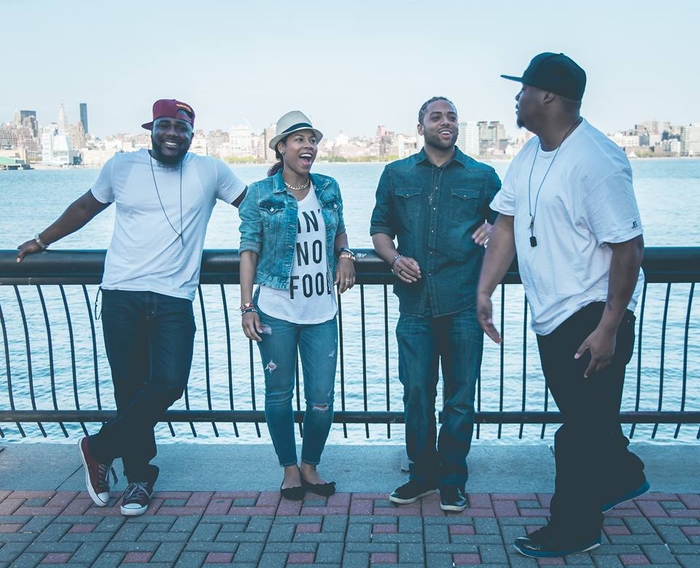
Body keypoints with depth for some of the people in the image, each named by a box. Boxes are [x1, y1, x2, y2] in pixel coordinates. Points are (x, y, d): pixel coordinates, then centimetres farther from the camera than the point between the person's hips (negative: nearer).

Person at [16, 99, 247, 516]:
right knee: (129, 389, 3)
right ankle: (140, 477, 22)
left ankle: (99, 449, 7)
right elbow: (86, 207, 22)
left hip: (174, 301, 0)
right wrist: (41, 241, 29)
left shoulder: (211, 172, 5)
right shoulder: (122, 167, 8)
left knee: (168, 385, -15)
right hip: (122, 297, 1)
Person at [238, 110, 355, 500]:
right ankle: (290, 468, 26)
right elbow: (249, 249, -3)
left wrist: (346, 255, 1)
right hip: (276, 311, -3)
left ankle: (311, 465, 26)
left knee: (322, 398, 3)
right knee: (279, 392, 8)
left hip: (321, 311, 3)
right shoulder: (261, 194, -3)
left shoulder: (328, 189, 8)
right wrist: (247, 306, -8)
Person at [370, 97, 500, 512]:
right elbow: (380, 229, 14)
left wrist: (494, 229, -12)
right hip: (415, 302, 1)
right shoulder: (397, 175, 12)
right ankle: (422, 474, 22)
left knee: (460, 395, 5)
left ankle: (452, 479, 20)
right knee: (416, 392, 5)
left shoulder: (483, 176, 9)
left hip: (464, 303, -1)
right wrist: (394, 258, -6)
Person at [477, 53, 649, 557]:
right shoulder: (530, 154, 6)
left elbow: (629, 246, -23)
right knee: (586, 415, 24)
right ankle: (623, 477, 49)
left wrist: (609, 328, -22)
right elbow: (507, 223, 7)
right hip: (552, 316, 9)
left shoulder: (595, 160, -22)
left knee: (582, 429, 4)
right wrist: (485, 291, 0)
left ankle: (574, 530, 22)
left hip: (592, 317, -9)